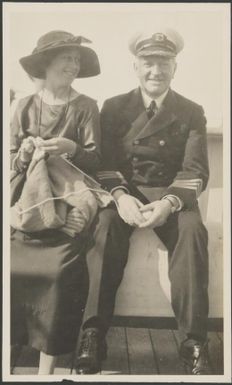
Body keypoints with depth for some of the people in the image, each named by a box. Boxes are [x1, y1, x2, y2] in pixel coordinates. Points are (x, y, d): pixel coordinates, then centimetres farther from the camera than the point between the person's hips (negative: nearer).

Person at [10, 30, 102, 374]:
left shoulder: (86, 107, 5)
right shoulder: (26, 106, 9)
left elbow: (95, 160, 3)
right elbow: (12, 160, 11)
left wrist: (72, 149, -15)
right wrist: (25, 153, -10)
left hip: (70, 196, -2)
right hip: (28, 195, 2)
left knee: (60, 268, -19)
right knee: (10, 263, -15)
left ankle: (48, 364, -6)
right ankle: (12, 344, 4)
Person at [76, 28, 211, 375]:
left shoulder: (192, 113, 5)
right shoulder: (114, 108, 7)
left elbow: (195, 171, -4)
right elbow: (103, 162, 0)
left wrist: (169, 203, -25)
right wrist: (120, 196, -22)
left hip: (172, 194, 0)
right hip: (124, 191, 0)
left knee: (192, 231, -32)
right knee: (106, 226, -33)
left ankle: (194, 342, -27)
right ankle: (94, 333, -27)